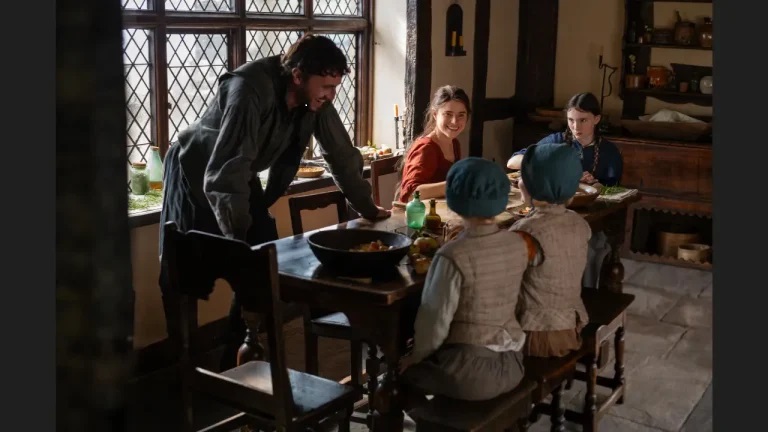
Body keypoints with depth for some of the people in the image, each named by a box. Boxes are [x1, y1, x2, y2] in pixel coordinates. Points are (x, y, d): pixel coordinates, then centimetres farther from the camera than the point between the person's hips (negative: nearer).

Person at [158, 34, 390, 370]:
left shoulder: (315, 100, -15)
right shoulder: (251, 91, -36)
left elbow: (341, 153, -2)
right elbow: (224, 173, -40)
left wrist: (367, 209, 3)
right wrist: (235, 243, -41)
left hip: (242, 176, 7)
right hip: (196, 175, -6)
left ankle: (235, 359, 16)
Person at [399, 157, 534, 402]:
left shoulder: (453, 257, -22)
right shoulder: (518, 245, -3)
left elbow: (435, 320, -15)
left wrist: (415, 357, 3)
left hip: (470, 373, -6)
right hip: (511, 365, 7)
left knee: (401, 367, 21)